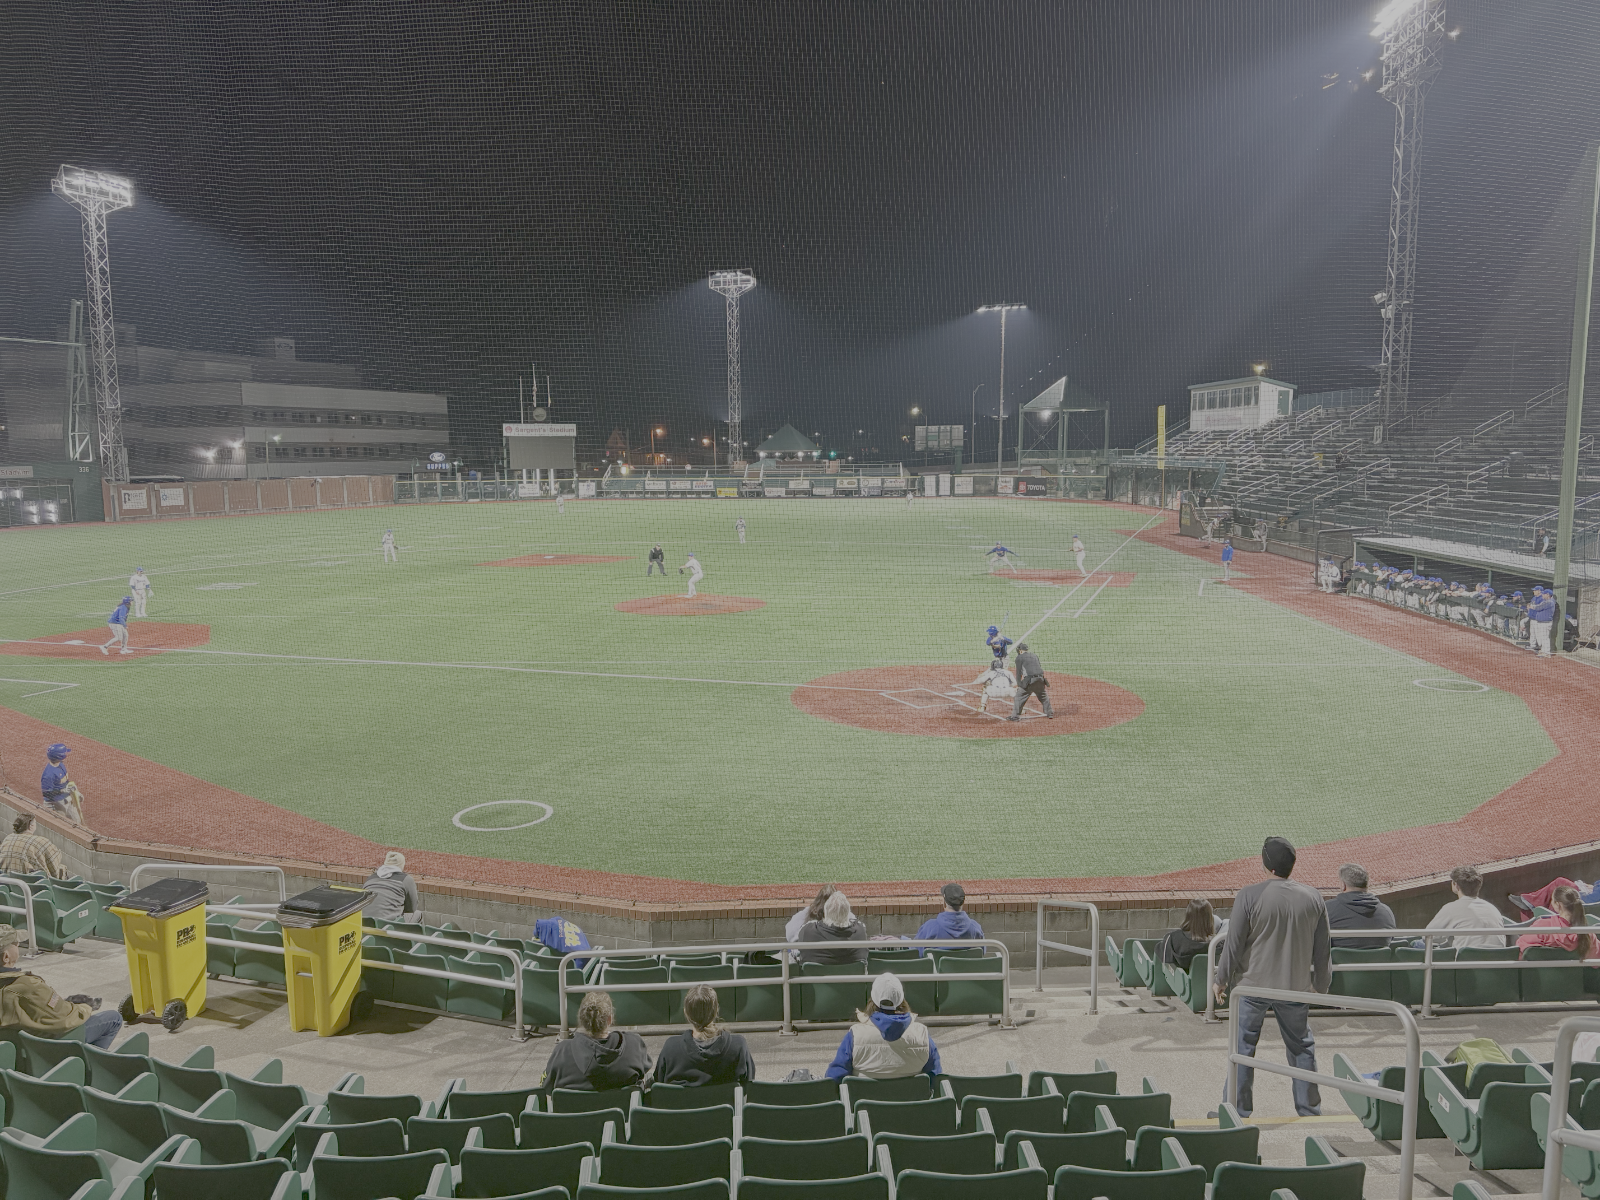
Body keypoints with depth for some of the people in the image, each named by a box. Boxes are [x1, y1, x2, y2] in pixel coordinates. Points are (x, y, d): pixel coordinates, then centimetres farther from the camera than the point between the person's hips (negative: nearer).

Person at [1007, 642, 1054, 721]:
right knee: (1043, 696, 23)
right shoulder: (1035, 656, 21)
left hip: (1029, 680, -5)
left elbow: (1019, 672, 1)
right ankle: (1050, 713, 29)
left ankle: (1015, 716, -3)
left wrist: (1018, 684, 7)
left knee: (1019, 697, 1)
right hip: (1040, 678, 6)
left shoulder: (1019, 657, 4)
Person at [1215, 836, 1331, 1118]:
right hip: (1296, 987, 3)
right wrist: (1321, 986, 18)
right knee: (1301, 1047, 17)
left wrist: (1222, 980, 2)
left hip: (1252, 985, -3)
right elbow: (1322, 949, 5)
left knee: (1243, 1047, 8)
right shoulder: (1313, 898, -3)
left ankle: (1239, 1111, 15)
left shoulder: (1249, 896, -15)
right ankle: (1310, 1111, 25)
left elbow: (1233, 944, -11)